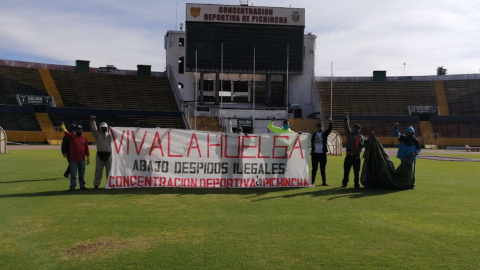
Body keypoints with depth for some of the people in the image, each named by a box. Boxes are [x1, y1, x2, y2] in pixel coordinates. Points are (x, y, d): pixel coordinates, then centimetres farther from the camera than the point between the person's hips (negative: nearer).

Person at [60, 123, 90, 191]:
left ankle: (82, 185, 22)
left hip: (82, 160, 3)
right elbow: (66, 132, -19)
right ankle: (72, 187, 6)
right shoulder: (72, 136, 0)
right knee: (73, 174, 1)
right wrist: (63, 126, -37)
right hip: (73, 160, -3)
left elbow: (86, 149, 8)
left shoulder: (84, 139, 7)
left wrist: (88, 158, 7)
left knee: (82, 173, 12)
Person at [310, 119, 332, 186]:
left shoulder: (325, 133, 5)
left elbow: (329, 129, -12)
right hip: (315, 153, 0)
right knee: (314, 168, 4)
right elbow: (312, 142, 5)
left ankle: (324, 182, 11)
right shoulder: (314, 134, 7)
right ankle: (313, 182, 8)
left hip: (323, 153, 0)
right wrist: (311, 151, -3)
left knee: (322, 168, 7)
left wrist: (330, 123, -28)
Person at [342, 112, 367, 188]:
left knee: (357, 171, 7)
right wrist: (346, 118, -16)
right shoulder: (350, 134, 5)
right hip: (349, 156, -2)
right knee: (346, 170, 3)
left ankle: (356, 184, 16)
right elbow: (347, 126, -5)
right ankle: (344, 183, 13)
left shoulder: (362, 137, 13)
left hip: (357, 156, 2)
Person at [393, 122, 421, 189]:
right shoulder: (403, 138, 2)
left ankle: (412, 184, 8)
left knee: (412, 172, 1)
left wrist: (415, 153, -14)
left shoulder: (415, 140, 0)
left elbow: (418, 149, 6)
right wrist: (395, 127, -26)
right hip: (403, 158, 1)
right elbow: (396, 134, -10)